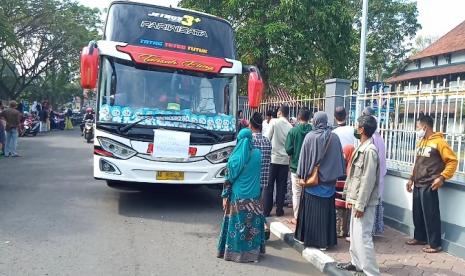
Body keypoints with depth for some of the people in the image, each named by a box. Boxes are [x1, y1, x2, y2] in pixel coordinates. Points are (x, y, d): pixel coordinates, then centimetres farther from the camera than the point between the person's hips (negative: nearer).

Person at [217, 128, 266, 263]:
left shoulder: (235, 157, -9)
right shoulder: (257, 154, -2)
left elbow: (228, 178, -6)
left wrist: (225, 196, 0)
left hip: (238, 196, -2)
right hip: (254, 196, 2)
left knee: (237, 223, 7)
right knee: (253, 223, 12)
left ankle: (234, 251, 17)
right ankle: (253, 250, 20)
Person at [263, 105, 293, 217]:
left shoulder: (274, 122, -5)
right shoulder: (290, 126, 4)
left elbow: (267, 138, -6)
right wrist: (289, 158, 15)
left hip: (273, 158, -3)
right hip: (285, 159, 3)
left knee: (268, 185, 4)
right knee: (281, 186, 10)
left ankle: (266, 210, 6)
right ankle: (279, 210, 13)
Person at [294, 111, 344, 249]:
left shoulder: (309, 137, -8)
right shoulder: (334, 138, -2)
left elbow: (303, 157, -6)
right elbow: (339, 158, 2)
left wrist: (302, 175, 2)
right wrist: (336, 176, 11)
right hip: (328, 180, 2)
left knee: (310, 210, 8)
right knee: (326, 210, 8)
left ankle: (307, 237, 17)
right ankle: (325, 240, 14)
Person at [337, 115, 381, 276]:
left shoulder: (370, 150, -19)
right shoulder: (361, 148, 11)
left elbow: (368, 181, -21)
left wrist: (361, 205, -20)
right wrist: (350, 198, 16)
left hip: (363, 203, -10)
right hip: (357, 200, 10)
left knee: (362, 236, -6)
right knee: (354, 234, 19)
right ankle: (356, 263, 33)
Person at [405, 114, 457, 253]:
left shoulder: (438, 141, -11)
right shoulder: (421, 142, 14)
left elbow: (452, 160, -12)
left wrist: (442, 177, -20)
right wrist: (412, 178, 19)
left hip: (429, 186, -8)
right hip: (417, 185, 8)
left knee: (430, 214, -1)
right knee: (417, 213, 15)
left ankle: (435, 244, 10)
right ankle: (420, 237, 30)